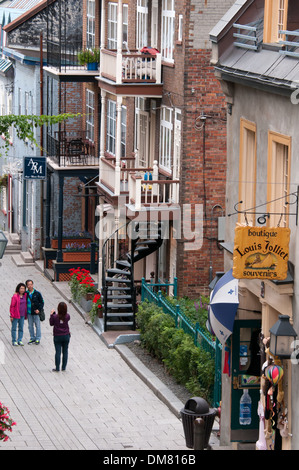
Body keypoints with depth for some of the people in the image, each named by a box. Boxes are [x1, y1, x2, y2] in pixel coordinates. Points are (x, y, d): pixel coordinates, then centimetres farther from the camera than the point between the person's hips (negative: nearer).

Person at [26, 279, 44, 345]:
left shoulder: (37, 293, -4)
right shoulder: (26, 294, 2)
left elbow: (42, 302, 1)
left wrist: (39, 309, -12)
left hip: (36, 312, -3)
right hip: (29, 313, 3)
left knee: (37, 326, 2)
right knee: (30, 326, 8)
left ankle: (38, 339, 9)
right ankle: (32, 339, 19)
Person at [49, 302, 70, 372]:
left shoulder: (55, 317, -17)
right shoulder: (67, 316, -11)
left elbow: (51, 323, -2)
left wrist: (52, 314, 3)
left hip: (57, 336, -2)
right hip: (66, 336, 2)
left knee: (58, 352, 3)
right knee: (65, 351, 12)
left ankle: (57, 368, 3)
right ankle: (63, 367, 17)